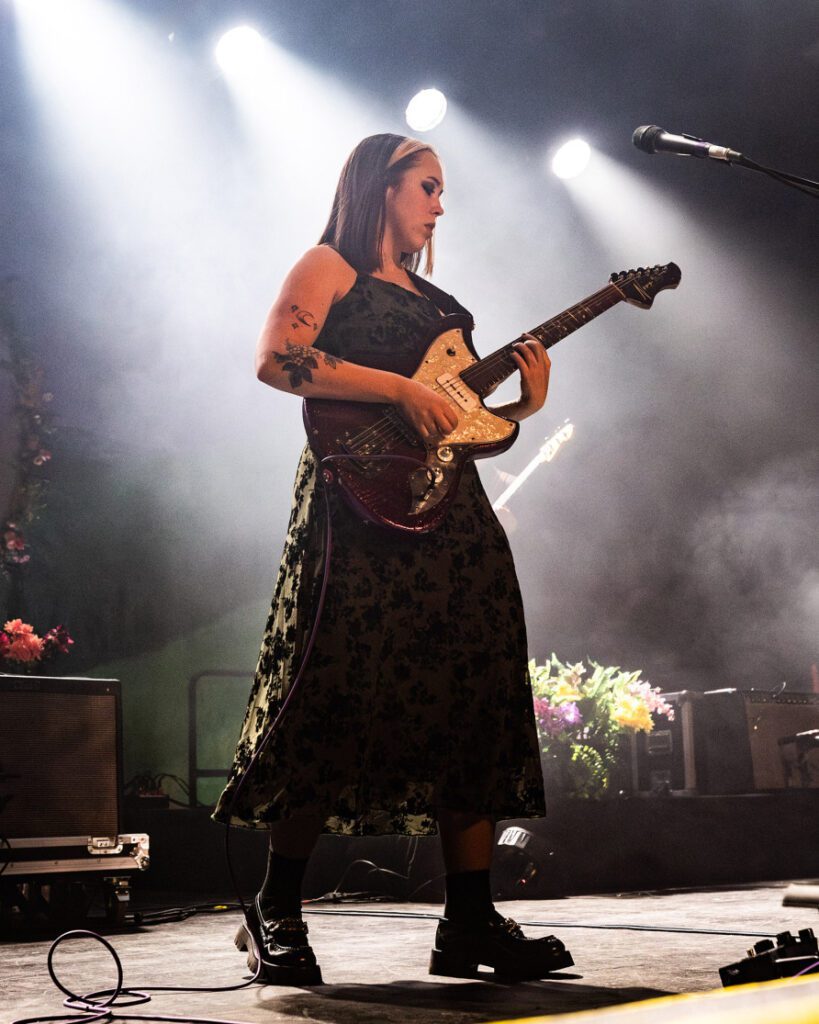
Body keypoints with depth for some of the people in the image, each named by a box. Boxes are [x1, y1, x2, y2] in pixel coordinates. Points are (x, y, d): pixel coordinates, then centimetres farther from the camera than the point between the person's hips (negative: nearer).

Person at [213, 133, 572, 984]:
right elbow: (276, 359, -12)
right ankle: (276, 916, 3)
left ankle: (472, 924, 6)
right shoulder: (328, 267, 6)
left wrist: (522, 404, 6)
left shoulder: (432, 298, 26)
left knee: (471, 707, 1)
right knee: (341, 701, -10)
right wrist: (401, 388, -17)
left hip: (452, 512, 7)